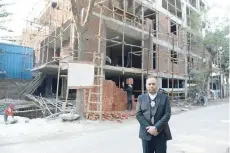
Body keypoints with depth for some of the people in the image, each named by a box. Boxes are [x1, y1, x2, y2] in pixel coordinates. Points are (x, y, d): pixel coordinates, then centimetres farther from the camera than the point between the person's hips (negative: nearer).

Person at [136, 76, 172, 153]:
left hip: (161, 133, -1)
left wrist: (157, 128, -16)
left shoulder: (165, 97, 1)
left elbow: (167, 114, -6)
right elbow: (138, 114, -2)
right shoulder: (141, 98, 5)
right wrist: (148, 127, -13)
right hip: (146, 133, 1)